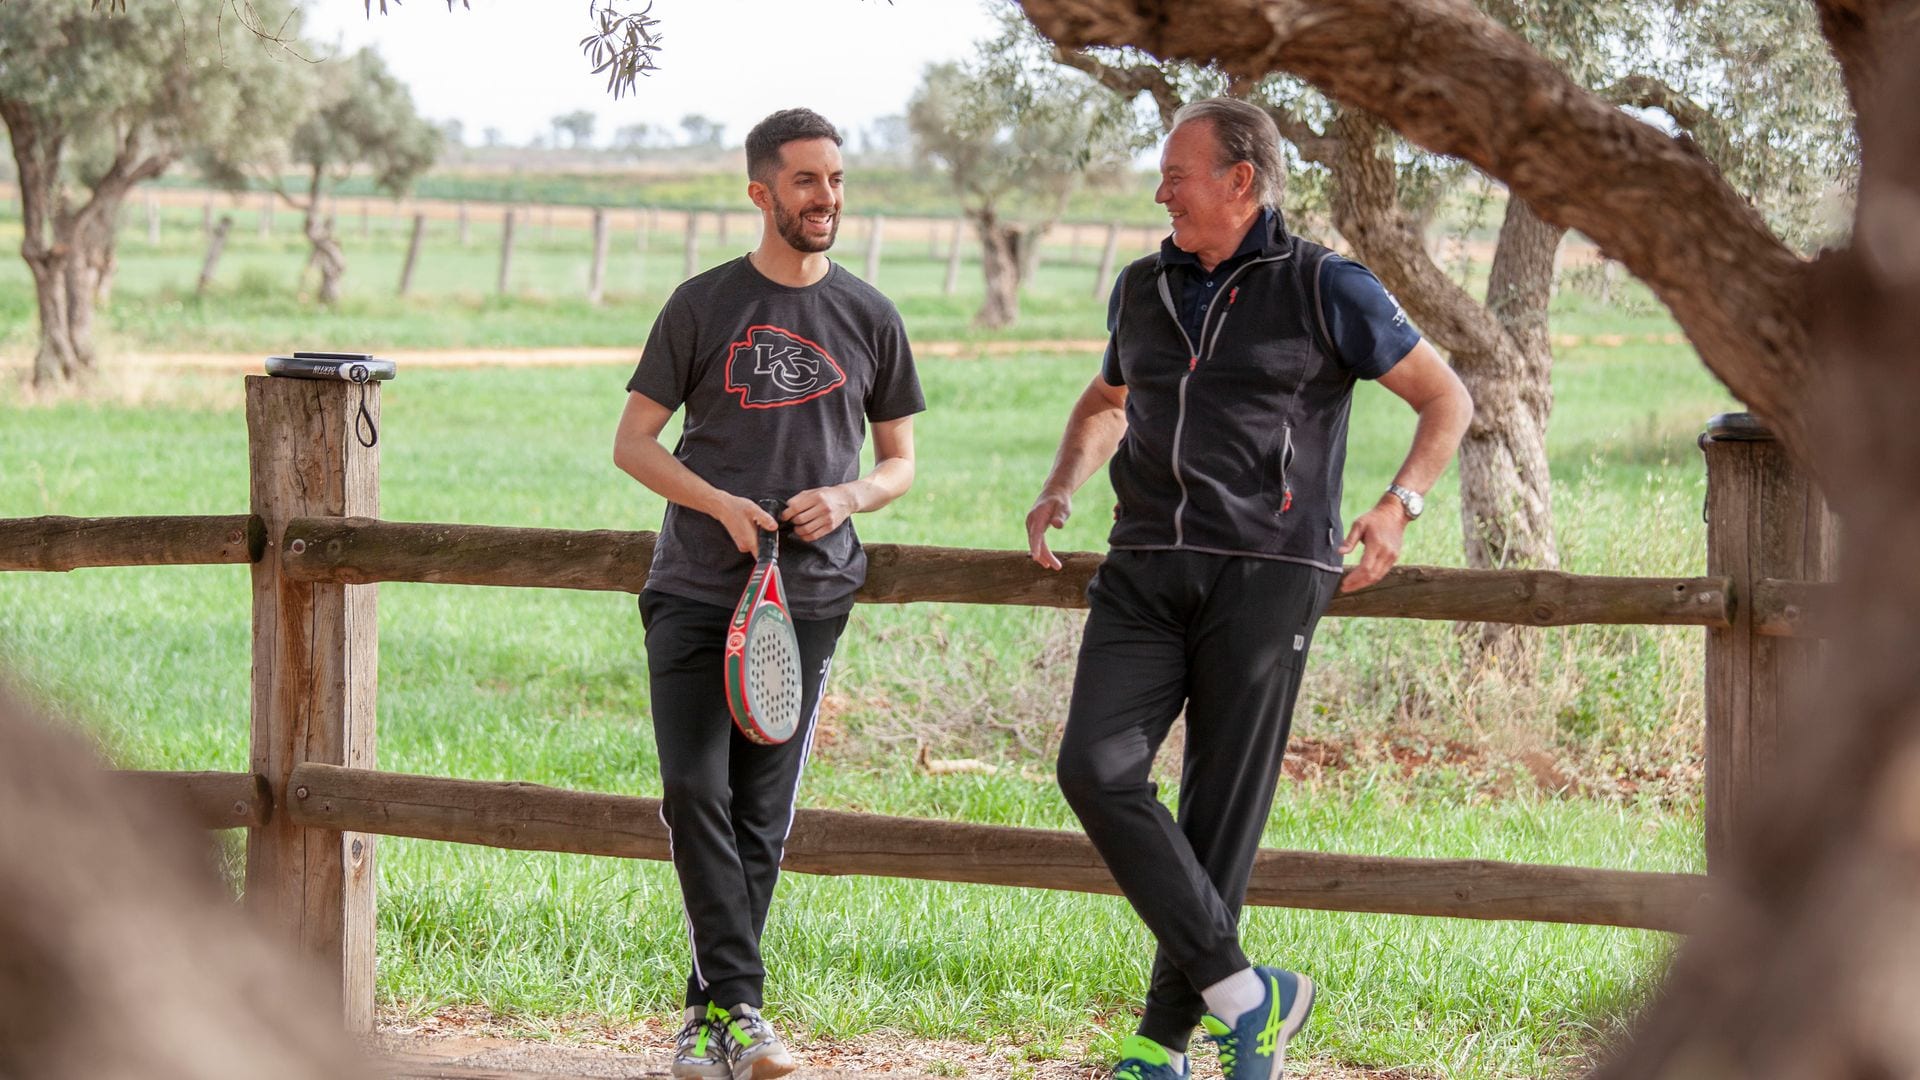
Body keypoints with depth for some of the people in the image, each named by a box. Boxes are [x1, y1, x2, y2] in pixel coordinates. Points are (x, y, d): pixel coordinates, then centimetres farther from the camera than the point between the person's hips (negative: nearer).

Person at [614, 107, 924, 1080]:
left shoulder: (869, 317, 9)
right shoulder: (703, 305, 4)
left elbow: (899, 460, 17)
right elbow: (633, 442, 5)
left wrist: (847, 497, -6)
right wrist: (721, 502, -11)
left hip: (809, 594, 1)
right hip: (696, 589, -1)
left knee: (763, 811, 2)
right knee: (694, 791, -13)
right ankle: (736, 1001, -9)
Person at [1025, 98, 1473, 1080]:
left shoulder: (1324, 290, 0)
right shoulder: (1144, 290, 15)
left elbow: (1446, 399, 6)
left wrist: (1396, 507, -8)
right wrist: (1059, 490, 16)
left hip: (1264, 575, -4)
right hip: (1145, 570, 4)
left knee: (1222, 811, -3)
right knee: (1096, 768, -15)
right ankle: (1241, 992, -12)